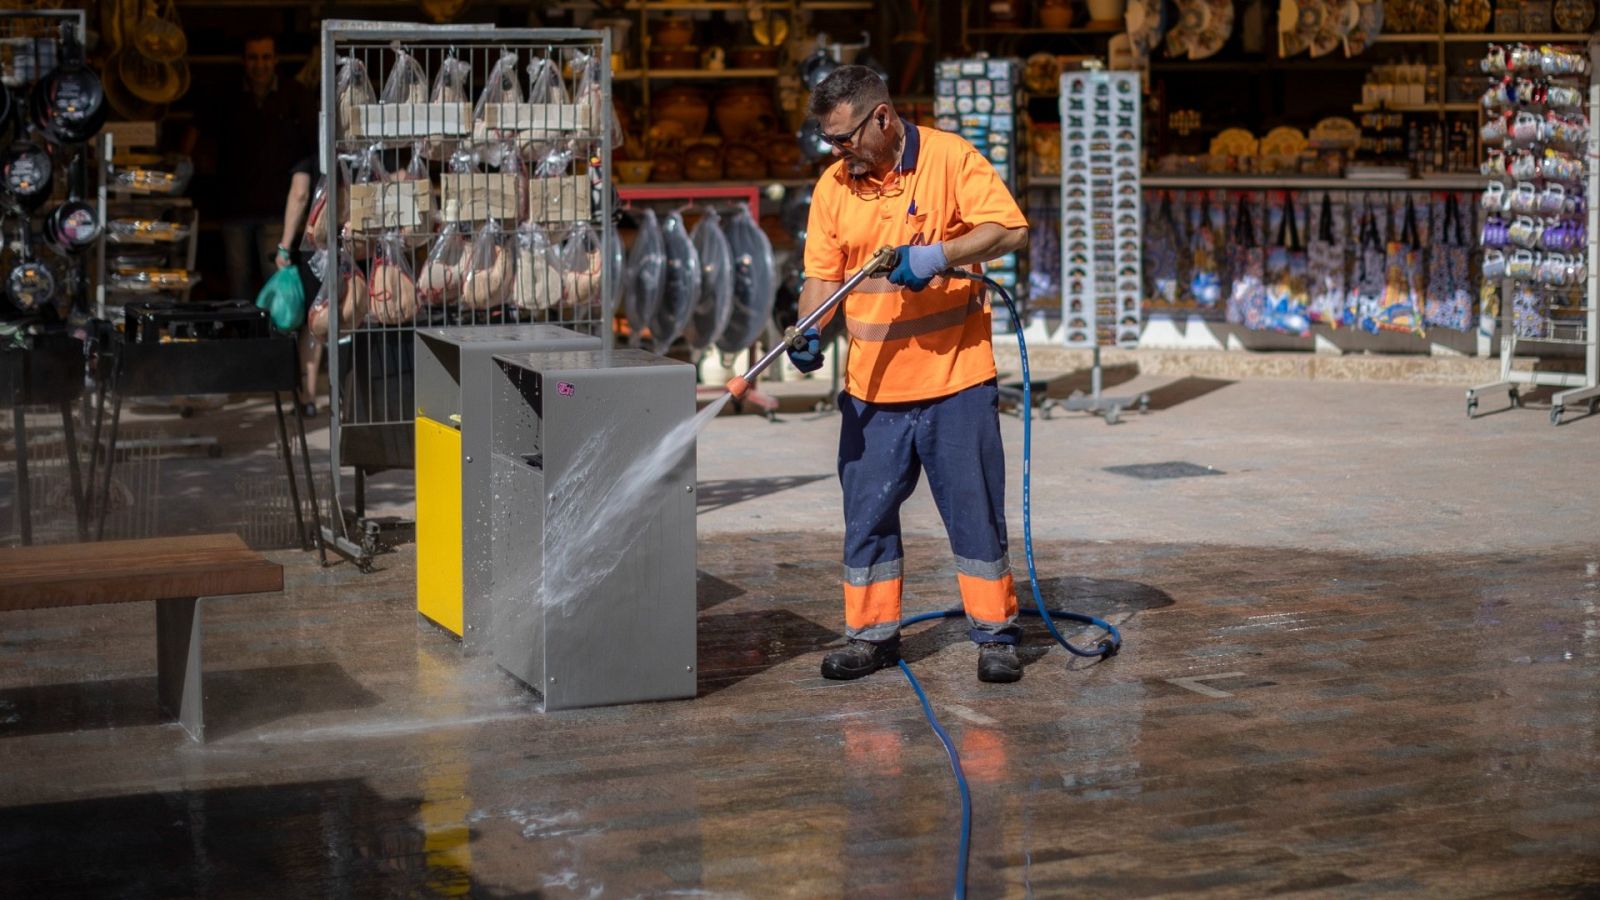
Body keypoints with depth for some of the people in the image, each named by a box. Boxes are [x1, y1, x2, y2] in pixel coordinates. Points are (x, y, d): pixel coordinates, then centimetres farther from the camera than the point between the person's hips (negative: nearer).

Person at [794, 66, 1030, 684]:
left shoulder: (950, 158, -6)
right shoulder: (834, 185, 7)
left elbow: (1009, 229, -12)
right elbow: (822, 273, 7)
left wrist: (939, 254, -24)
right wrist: (809, 331, -11)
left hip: (955, 377, -4)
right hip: (871, 384, 4)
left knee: (975, 511, 2)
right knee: (868, 511, 8)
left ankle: (995, 637, 11)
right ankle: (871, 633, 20)